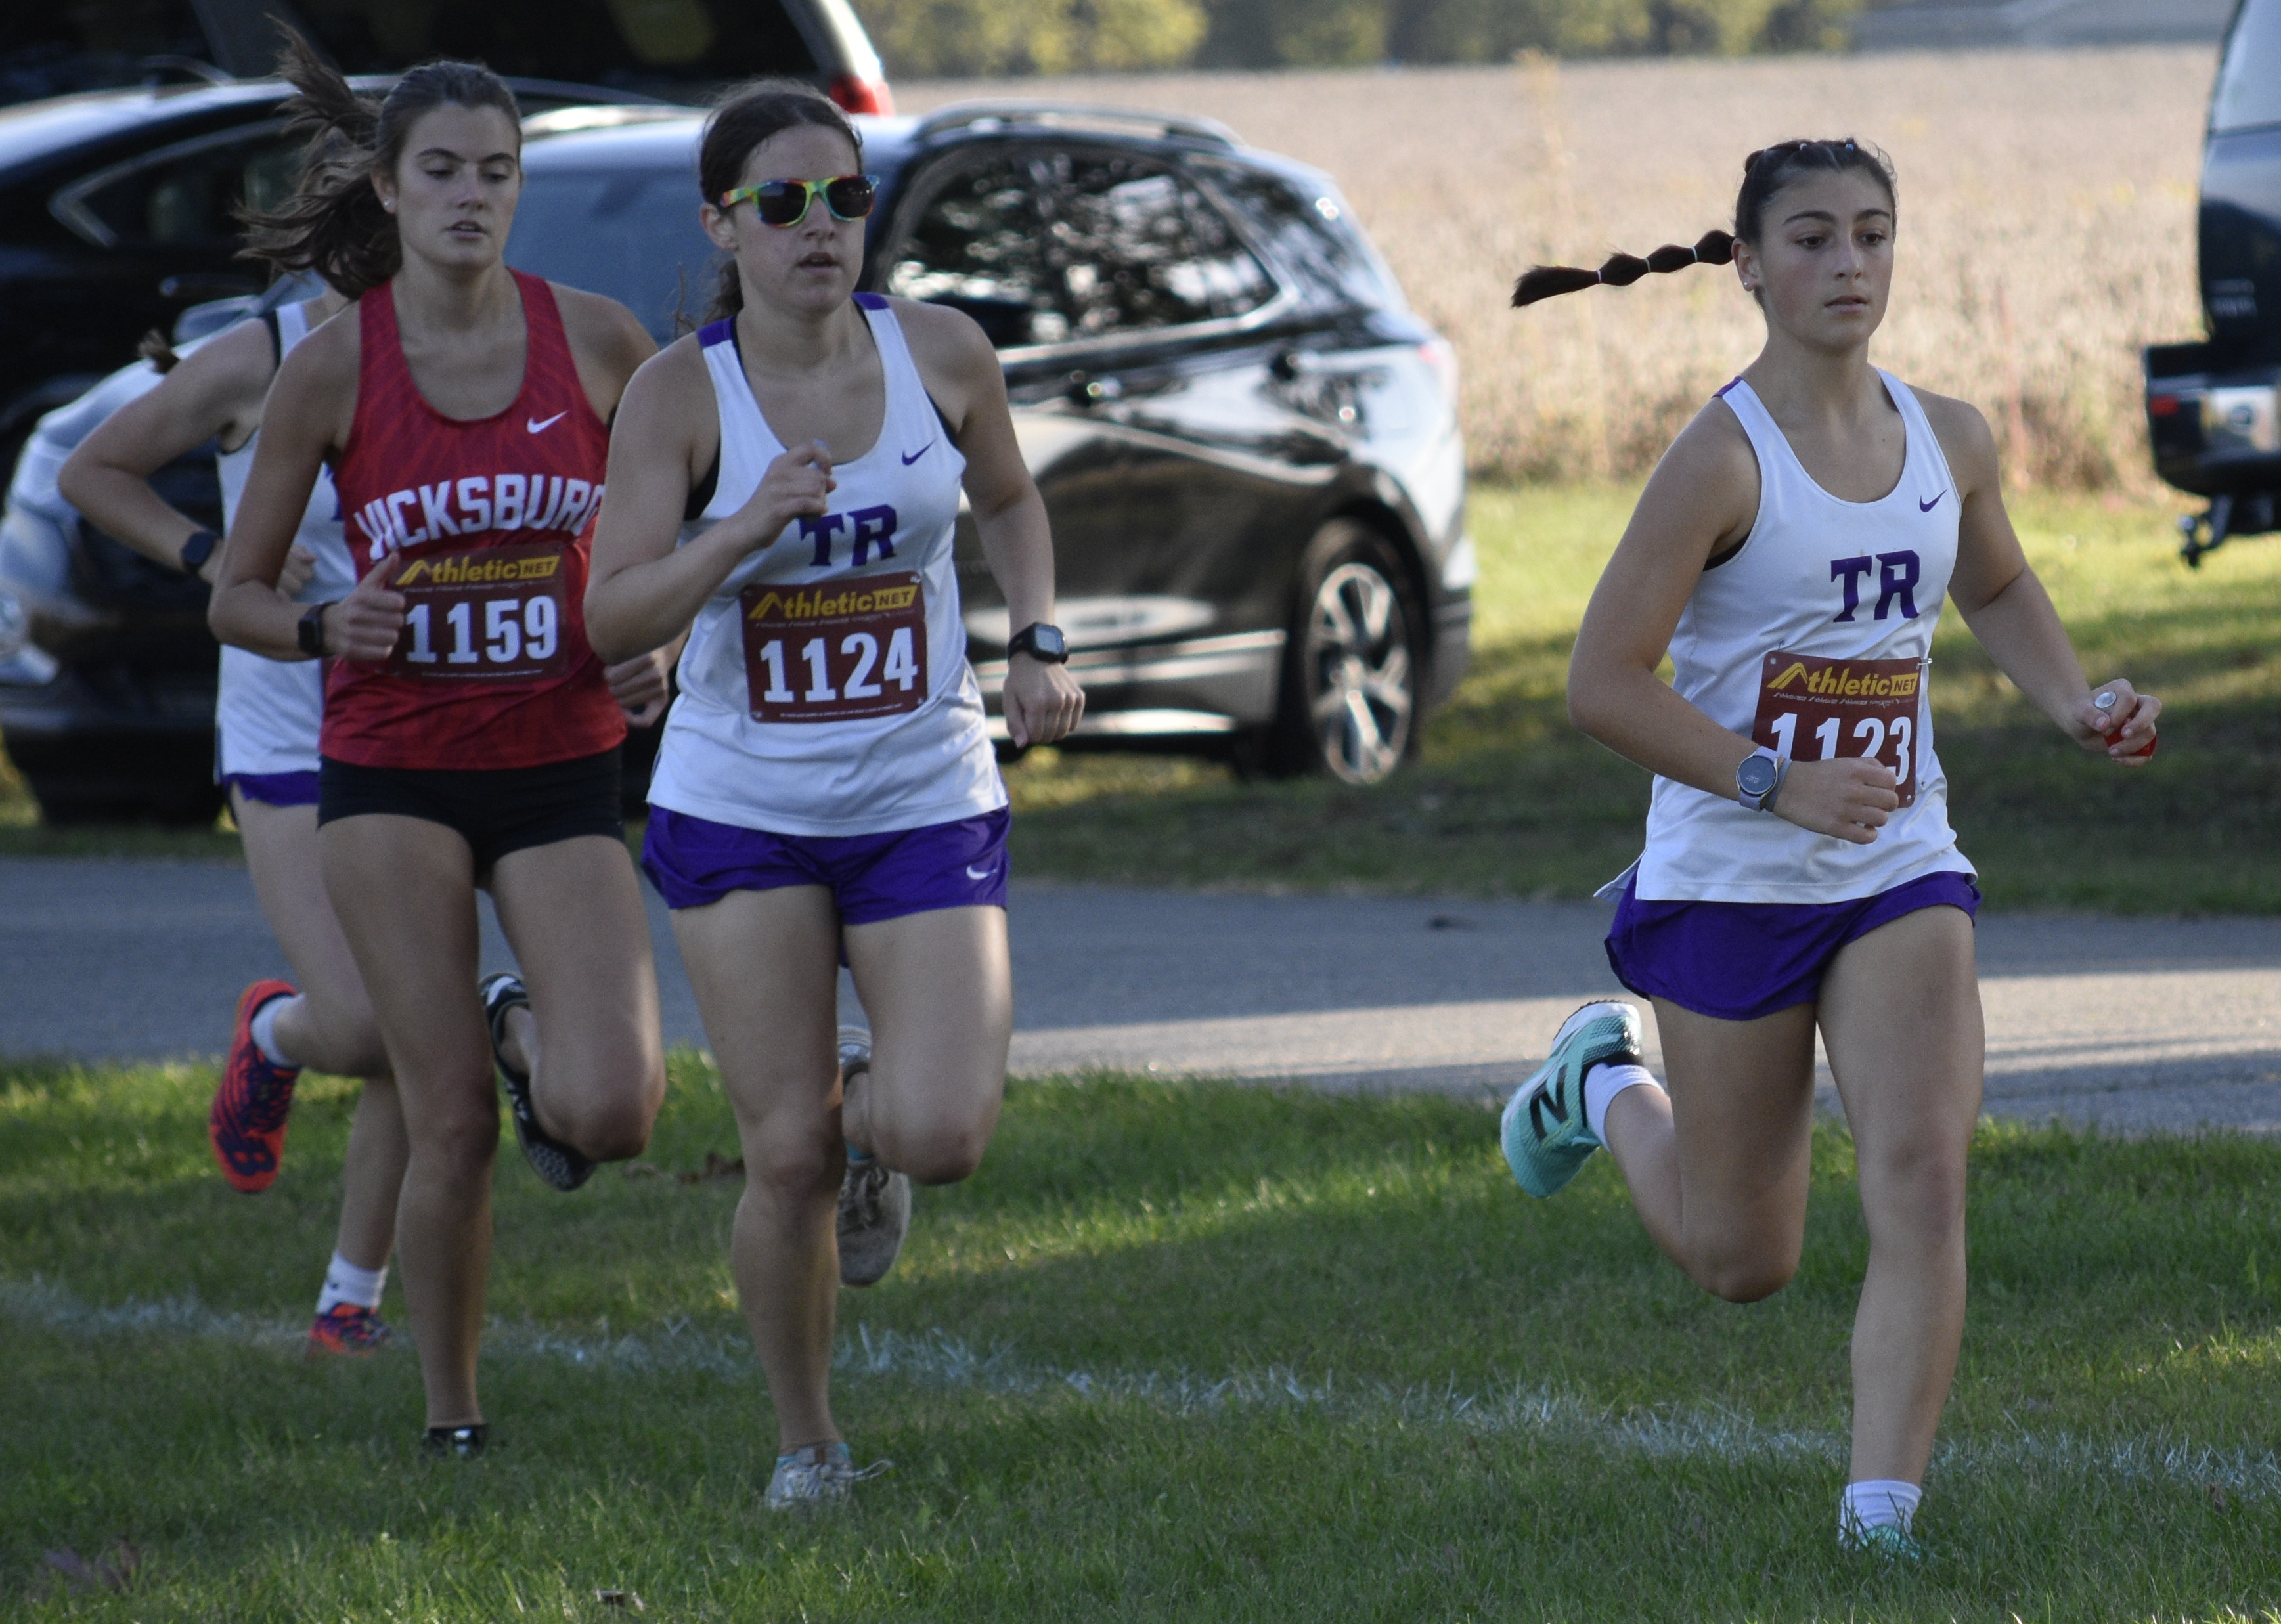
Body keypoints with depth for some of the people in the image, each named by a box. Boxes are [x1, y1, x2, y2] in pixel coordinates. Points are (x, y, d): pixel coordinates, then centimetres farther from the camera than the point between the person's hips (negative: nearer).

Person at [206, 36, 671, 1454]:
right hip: (393, 767, -1)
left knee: (615, 1113, -16)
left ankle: (531, 1034, 21)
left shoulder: (599, 340, -3)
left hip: (561, 767, 1)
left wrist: (657, 648, -4)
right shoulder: (330, 369, -5)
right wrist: (325, 629, -18)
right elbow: (235, 599, 3)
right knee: (453, 1128, -7)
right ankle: (454, 1423, 13)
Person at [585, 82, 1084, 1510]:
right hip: (741, 808, -1)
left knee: (944, 1136, -15)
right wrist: (745, 528, -29)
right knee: (786, 1158, -4)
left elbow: (1010, 498, 18)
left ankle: (868, 1106, 23)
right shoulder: (682, 393, -9)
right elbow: (613, 620, -14)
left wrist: (1042, 642, 2)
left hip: (929, 802, 1)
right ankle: (805, 1442, 18)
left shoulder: (942, 353, -3)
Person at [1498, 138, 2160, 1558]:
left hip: (1902, 873, 4)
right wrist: (1776, 785, -25)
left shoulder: (1951, 441, 3)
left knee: (1923, 1179, -17)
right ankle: (1606, 1082, 43)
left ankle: (1883, 1517, -14)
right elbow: (1604, 682, -16)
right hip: (1731, 882, -4)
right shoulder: (1723, 458, -15)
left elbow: (1997, 589, 24)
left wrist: (2078, 706, 6)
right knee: (1741, 1263, 11)